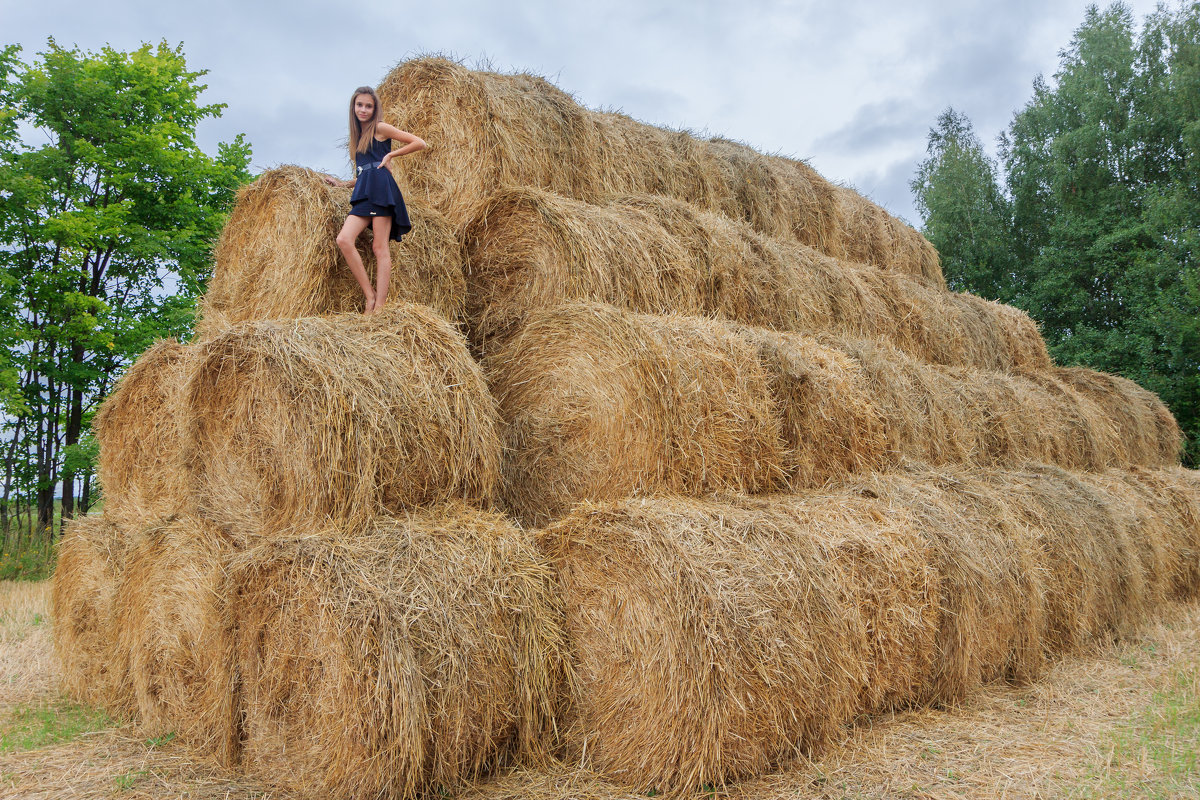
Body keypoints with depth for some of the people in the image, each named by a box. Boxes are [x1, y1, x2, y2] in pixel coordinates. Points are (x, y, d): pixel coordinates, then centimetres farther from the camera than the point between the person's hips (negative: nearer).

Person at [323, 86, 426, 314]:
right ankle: (370, 295, -12)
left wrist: (391, 154, -1)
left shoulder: (380, 128, 5)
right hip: (363, 193, 7)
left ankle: (380, 306, -14)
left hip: (380, 188, -7)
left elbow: (420, 143, 1)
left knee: (380, 247, -11)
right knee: (344, 239, -14)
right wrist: (341, 183, 28)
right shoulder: (357, 135, 27)